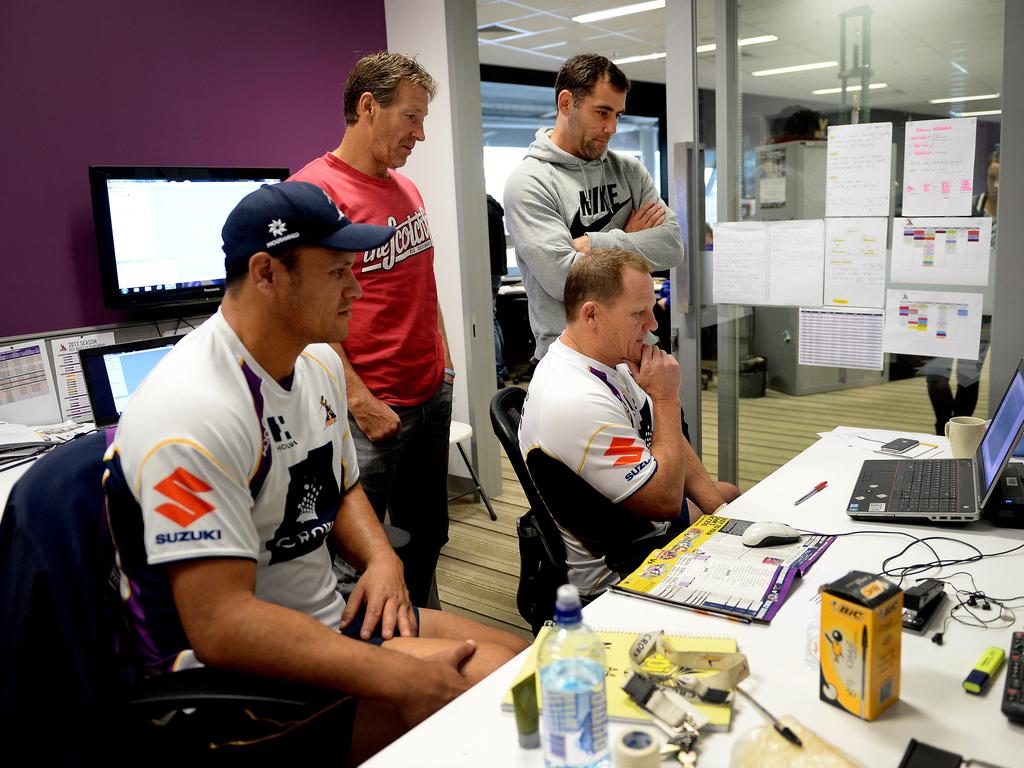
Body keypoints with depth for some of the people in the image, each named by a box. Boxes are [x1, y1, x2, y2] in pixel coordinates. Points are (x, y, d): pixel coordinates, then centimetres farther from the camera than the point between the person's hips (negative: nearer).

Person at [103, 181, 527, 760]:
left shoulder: (319, 361, 3)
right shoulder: (195, 411, -27)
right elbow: (220, 624, -29)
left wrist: (382, 559, -5)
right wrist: (402, 679, -31)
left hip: (328, 616, 9)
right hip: (230, 664, -8)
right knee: (489, 683, -22)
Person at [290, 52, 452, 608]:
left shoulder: (406, 189, 12)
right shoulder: (314, 191, -14)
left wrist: (443, 360, 16)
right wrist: (360, 402, -19)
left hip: (433, 395, 8)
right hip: (374, 410, -8)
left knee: (426, 538, 20)